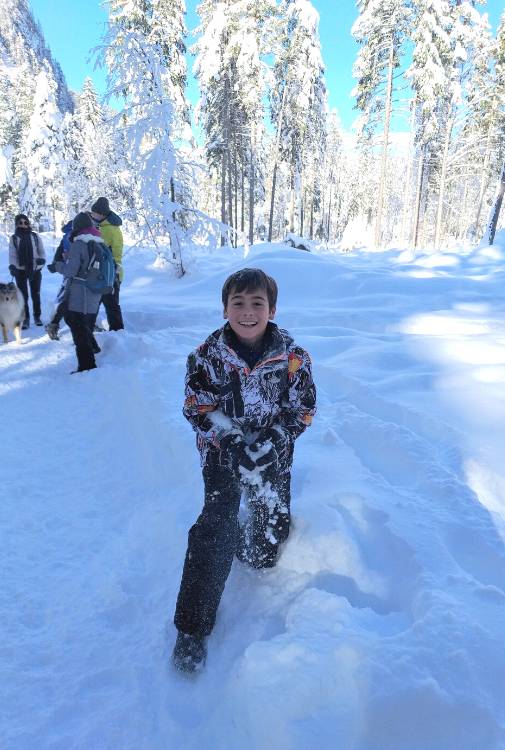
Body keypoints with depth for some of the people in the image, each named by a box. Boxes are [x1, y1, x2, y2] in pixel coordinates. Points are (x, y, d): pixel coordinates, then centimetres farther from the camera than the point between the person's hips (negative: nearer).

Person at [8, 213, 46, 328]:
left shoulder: (35, 236, 4)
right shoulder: (14, 238, 2)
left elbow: (41, 251, 7)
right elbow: (12, 255, 0)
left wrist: (42, 259, -14)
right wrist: (12, 266, -15)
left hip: (35, 269, 1)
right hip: (20, 270, 0)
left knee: (36, 295, 10)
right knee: (23, 296, 3)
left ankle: (37, 316, 23)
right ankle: (25, 318, 10)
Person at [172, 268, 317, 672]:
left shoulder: (292, 355, -11)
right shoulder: (208, 354, -11)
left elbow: (302, 410, -6)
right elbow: (198, 410, -8)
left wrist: (264, 447, -18)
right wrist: (234, 442, -22)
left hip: (272, 454, 1)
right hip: (223, 452, -1)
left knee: (266, 553, 5)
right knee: (213, 531, -14)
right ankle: (193, 627, 4)